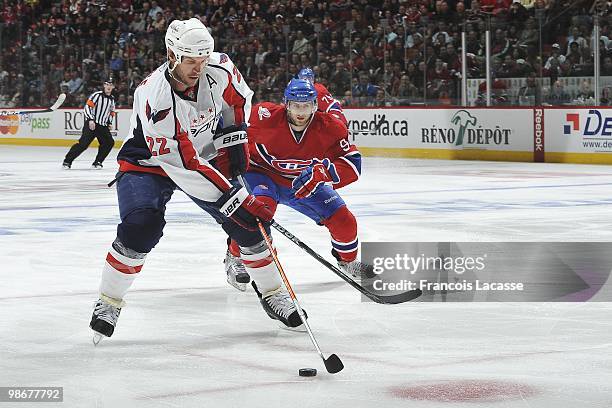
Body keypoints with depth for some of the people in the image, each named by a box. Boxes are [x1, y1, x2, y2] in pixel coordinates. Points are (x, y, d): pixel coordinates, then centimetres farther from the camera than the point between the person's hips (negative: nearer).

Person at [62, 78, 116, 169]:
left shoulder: (112, 99, 14)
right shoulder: (97, 95, -9)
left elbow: (112, 112, 29)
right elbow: (87, 107, -15)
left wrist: (109, 123, 16)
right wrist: (90, 120, -25)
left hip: (103, 126, 7)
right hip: (91, 124, -7)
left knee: (109, 143, -5)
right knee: (84, 143, -17)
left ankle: (97, 162, 5)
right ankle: (67, 161, -14)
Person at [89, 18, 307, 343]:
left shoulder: (219, 69, -21)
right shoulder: (154, 99, -36)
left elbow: (238, 98, 6)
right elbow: (186, 168, -37)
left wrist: (233, 138, -5)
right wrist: (235, 200, -37)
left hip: (205, 155, 5)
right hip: (149, 164, -5)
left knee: (248, 222, -4)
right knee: (140, 227, -27)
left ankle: (271, 292, 17)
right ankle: (108, 302, -9)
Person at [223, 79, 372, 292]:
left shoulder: (330, 128, -21)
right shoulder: (266, 117, -28)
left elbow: (352, 164, -24)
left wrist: (321, 172, -41)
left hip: (305, 183, 4)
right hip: (262, 174, -3)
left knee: (343, 219, -4)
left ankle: (348, 260, 29)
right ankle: (235, 258, -15)